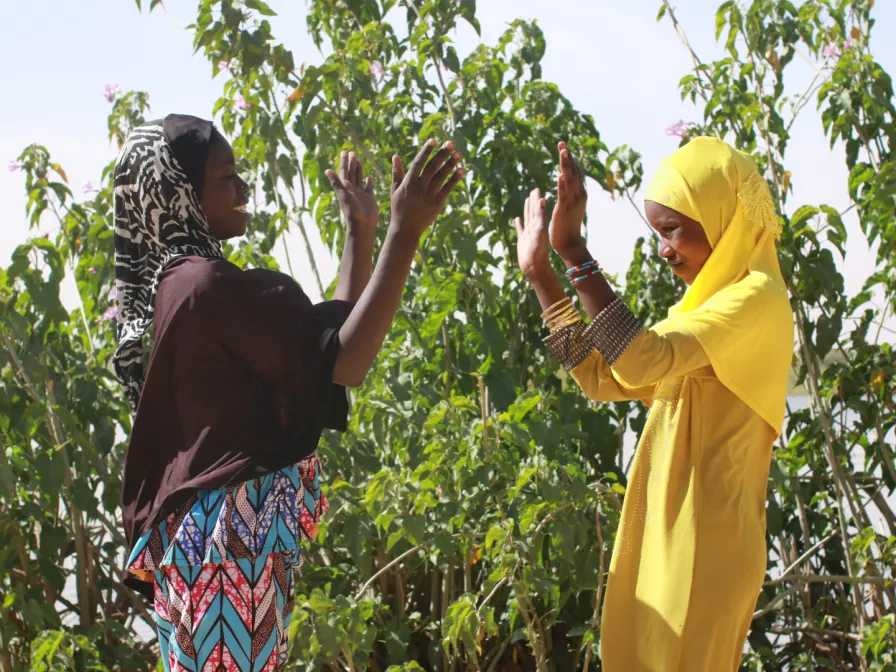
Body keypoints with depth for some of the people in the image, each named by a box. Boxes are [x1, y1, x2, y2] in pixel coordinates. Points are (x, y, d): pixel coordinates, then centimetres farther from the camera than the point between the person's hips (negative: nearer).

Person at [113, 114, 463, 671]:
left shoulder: (175, 279, 14)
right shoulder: (206, 282, -17)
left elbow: (326, 334, 16)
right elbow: (343, 361, -22)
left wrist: (360, 232, 15)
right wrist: (405, 233, -22)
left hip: (214, 528, 10)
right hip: (229, 533, -10)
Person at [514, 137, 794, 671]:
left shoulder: (755, 297, -14)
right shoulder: (712, 305, 17)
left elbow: (642, 363, -28)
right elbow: (603, 378, 15)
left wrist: (575, 251, -25)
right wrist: (540, 274, 11)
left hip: (702, 545, -9)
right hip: (667, 540, 9)